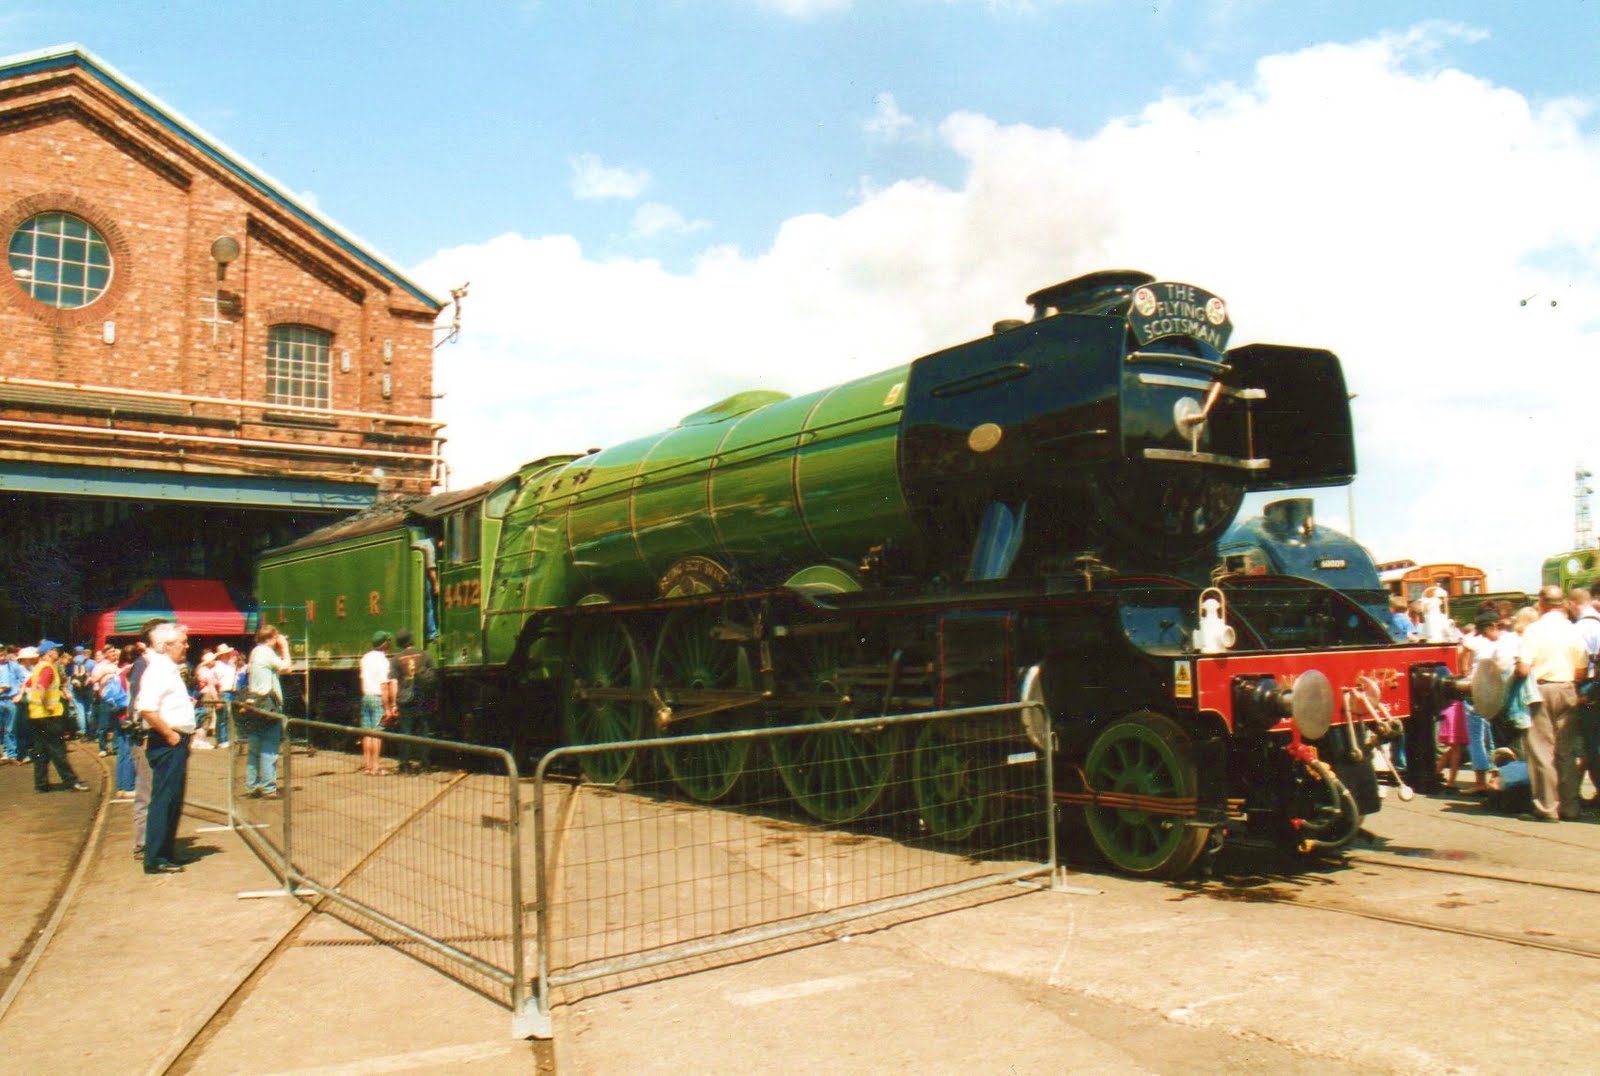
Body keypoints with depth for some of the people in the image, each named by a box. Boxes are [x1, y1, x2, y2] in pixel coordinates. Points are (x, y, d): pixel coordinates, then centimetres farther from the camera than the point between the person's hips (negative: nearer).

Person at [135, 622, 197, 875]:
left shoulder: (169, 669, 17)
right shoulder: (158, 670, -15)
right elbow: (146, 709, -26)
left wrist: (187, 702, 14)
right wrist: (170, 735, -20)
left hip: (176, 743, 10)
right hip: (166, 743, -10)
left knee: (173, 800, 16)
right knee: (163, 800, -5)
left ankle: (166, 853, 25)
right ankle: (156, 859, 0)